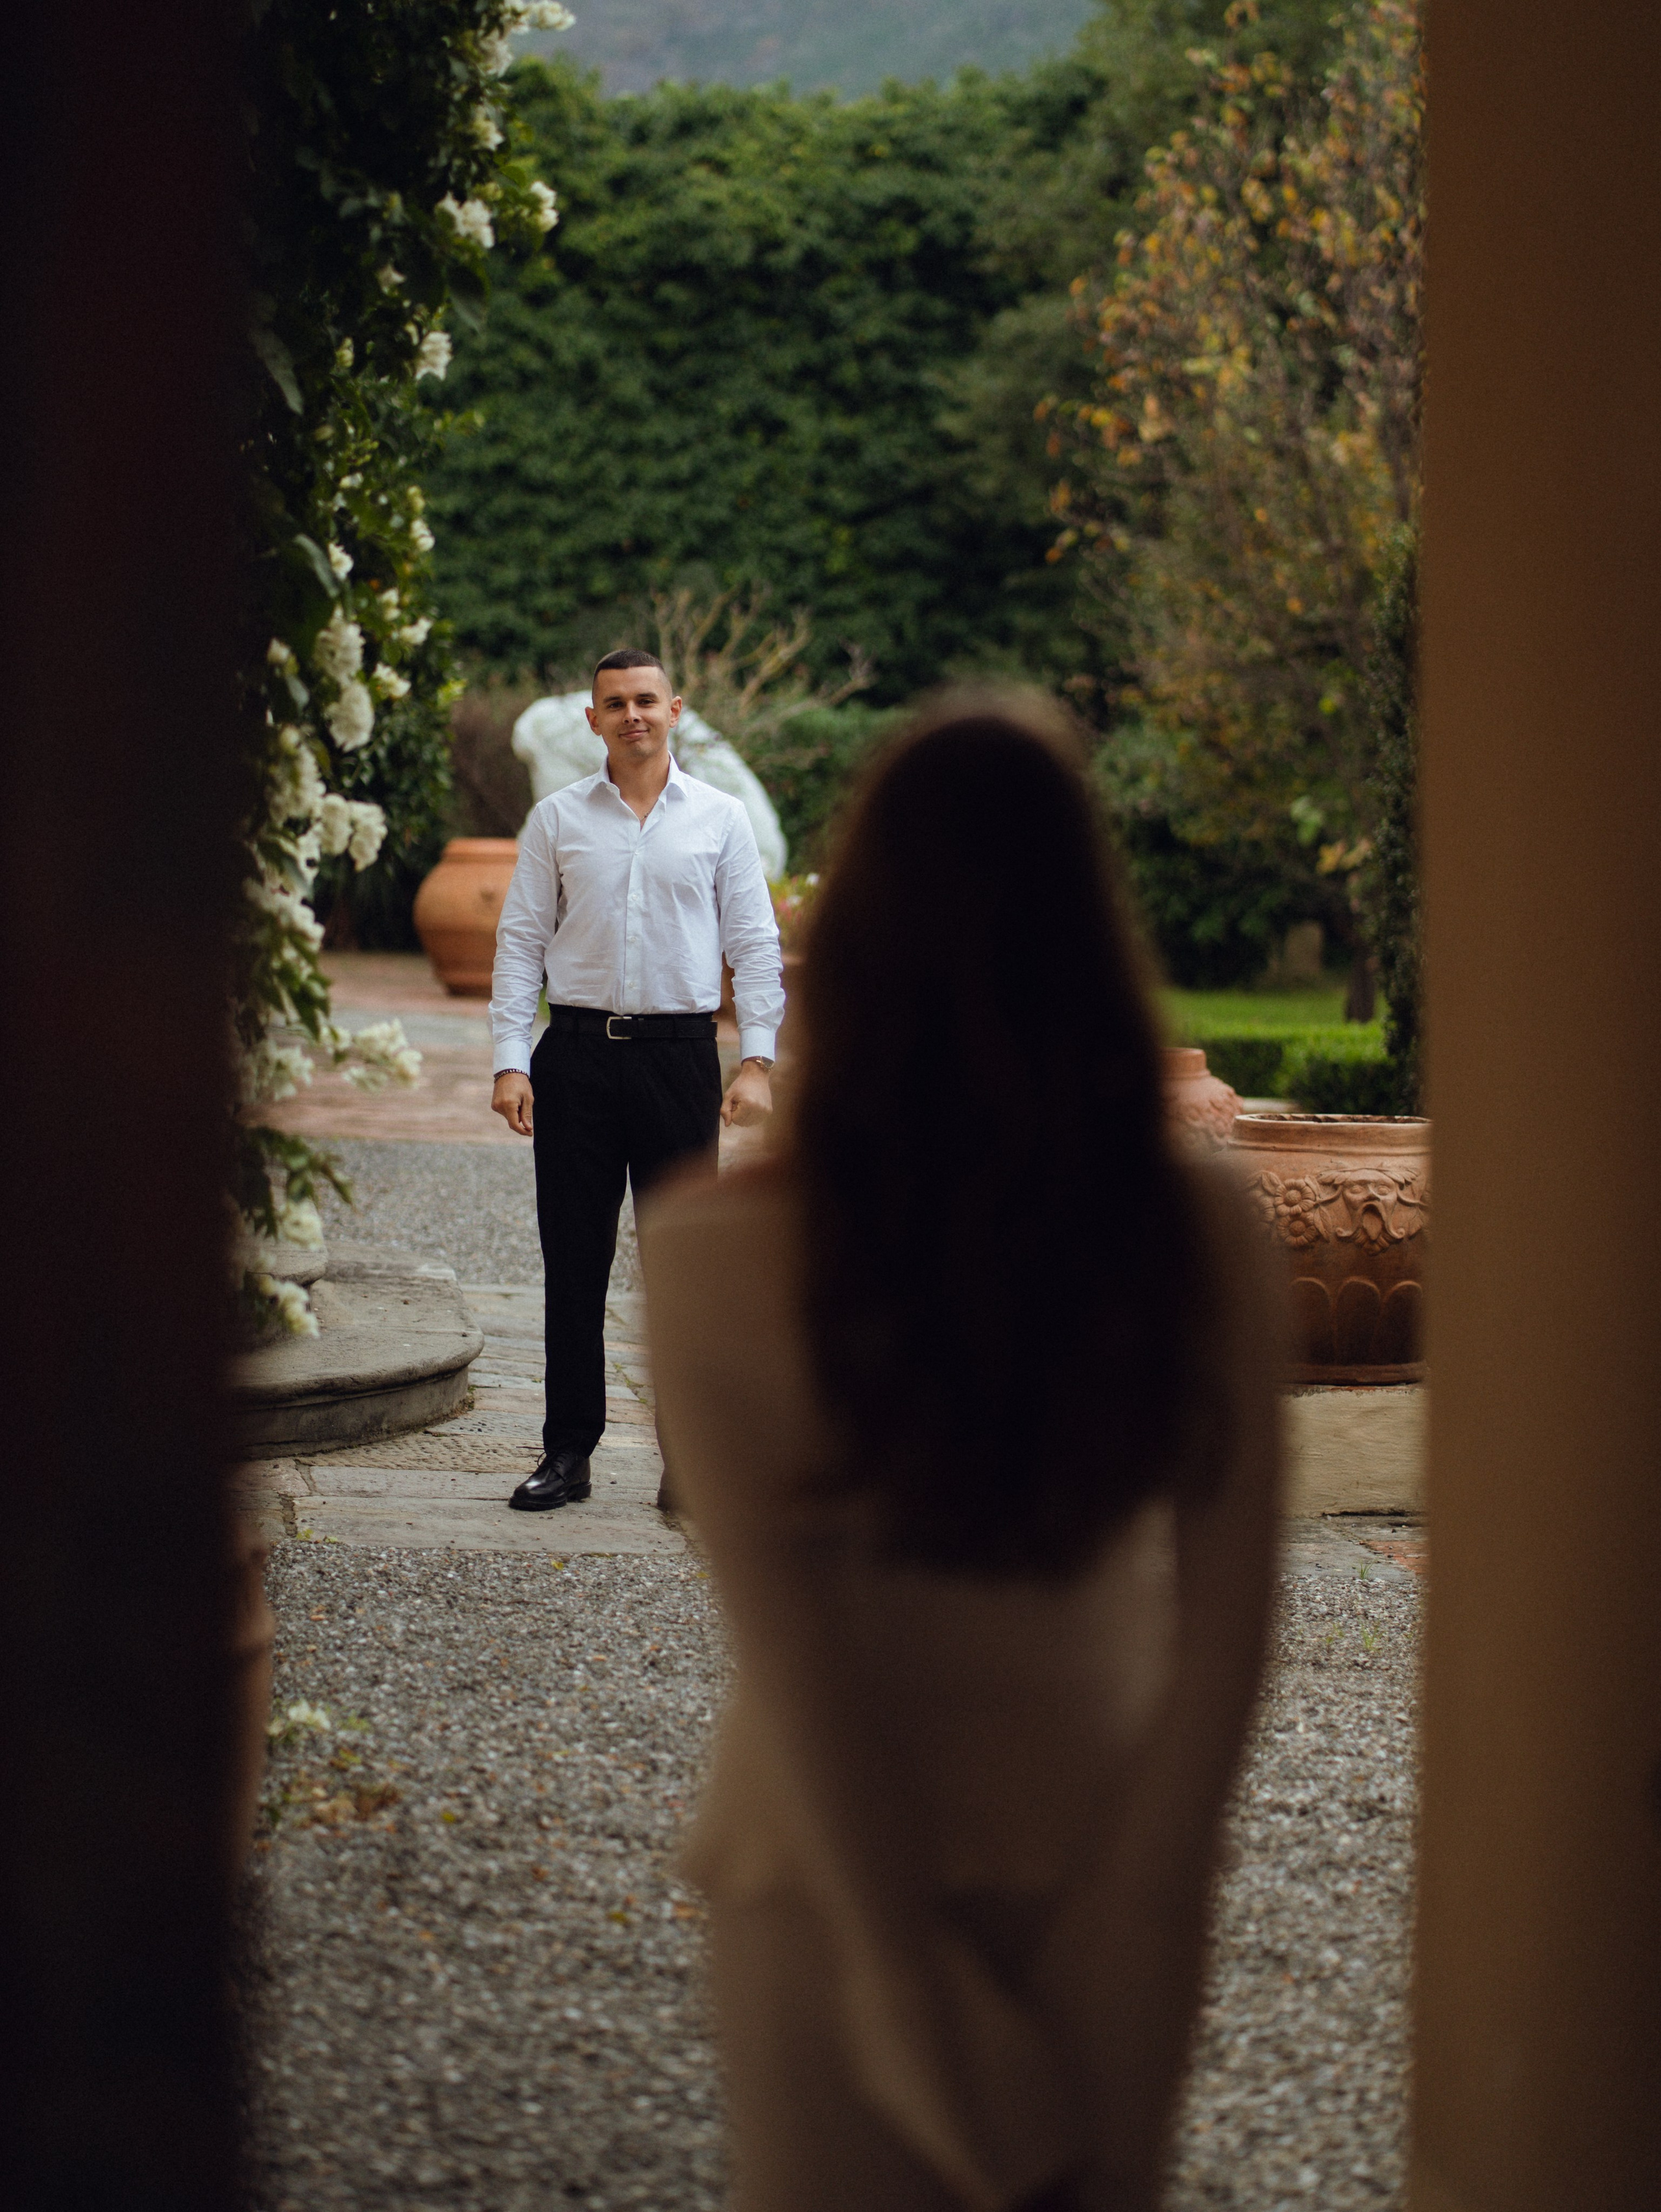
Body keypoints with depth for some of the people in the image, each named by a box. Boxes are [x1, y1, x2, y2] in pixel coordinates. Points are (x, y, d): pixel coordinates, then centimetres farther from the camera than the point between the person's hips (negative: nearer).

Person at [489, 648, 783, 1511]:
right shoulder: (558, 819, 8)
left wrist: (757, 1059, -5)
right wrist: (509, 1060, -3)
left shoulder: (719, 818, 7)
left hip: (679, 1052, -1)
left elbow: (755, 945, 5)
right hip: (577, 1057, 1)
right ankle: (568, 1454, 9)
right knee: (573, 1264, 3)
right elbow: (520, 941, 7)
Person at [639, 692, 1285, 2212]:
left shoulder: (723, 1259, -20)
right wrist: (1136, 1918, -5)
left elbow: (794, 1660, -19)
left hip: (837, 1874, -2)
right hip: (1095, 1873, 2)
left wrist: (906, 1974, -13)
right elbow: (1227, 1629, -11)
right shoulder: (1200, 1237, -13)